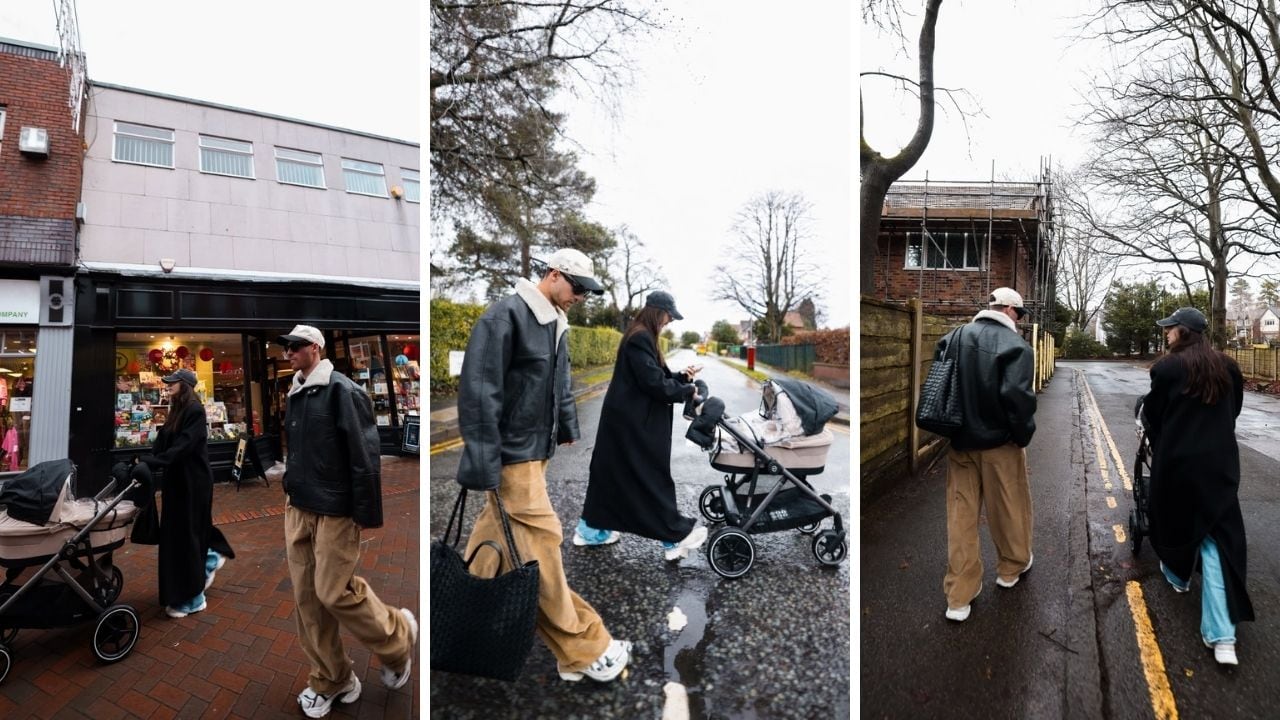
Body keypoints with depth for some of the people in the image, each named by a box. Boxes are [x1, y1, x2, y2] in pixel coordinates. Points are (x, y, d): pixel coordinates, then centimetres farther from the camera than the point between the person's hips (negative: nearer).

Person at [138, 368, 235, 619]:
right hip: (177, 480, 9)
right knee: (177, 533, 18)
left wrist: (148, 463, -28)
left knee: (187, 534, -2)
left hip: (193, 481, -9)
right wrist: (143, 462, -6)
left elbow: (182, 447, -24)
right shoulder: (176, 411, 11)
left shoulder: (195, 411, -16)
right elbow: (161, 443, 8)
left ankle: (192, 598, 9)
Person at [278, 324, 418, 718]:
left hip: (335, 511, -8)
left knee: (334, 592, -5)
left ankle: (398, 637, 20)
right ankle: (330, 680, 26)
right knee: (306, 597, 11)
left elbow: (365, 456, -18)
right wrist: (292, 492, 21)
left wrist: (367, 514, -18)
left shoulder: (342, 391, -15)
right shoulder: (294, 395, 11)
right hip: (297, 509, 8)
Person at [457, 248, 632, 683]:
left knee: (495, 536, 20)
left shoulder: (555, 323, 12)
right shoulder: (505, 316, -17)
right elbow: (478, 392, -21)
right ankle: (582, 651, 7)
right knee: (541, 543, -3)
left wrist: (567, 430, 21)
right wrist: (483, 464, -22)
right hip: (512, 455, -9)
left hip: (535, 450, 9)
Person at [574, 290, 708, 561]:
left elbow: (654, 377, 17)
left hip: (627, 419, 10)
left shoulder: (641, 337, 14)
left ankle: (592, 530, 26)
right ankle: (676, 536, 11)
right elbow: (654, 383, -21)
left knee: (612, 474, 16)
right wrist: (687, 391, -9)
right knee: (651, 478, 0)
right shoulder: (640, 339, -18)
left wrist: (682, 376, 6)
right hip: (633, 423, -10)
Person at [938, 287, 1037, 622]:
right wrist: (1024, 434, -8)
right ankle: (1012, 567, 43)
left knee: (961, 515, 9)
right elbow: (1017, 395, -24)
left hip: (959, 442, 5)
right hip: (999, 443, -4)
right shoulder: (1015, 345, -13)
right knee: (1009, 508, 19)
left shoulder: (954, 337, 5)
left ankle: (959, 596, 13)